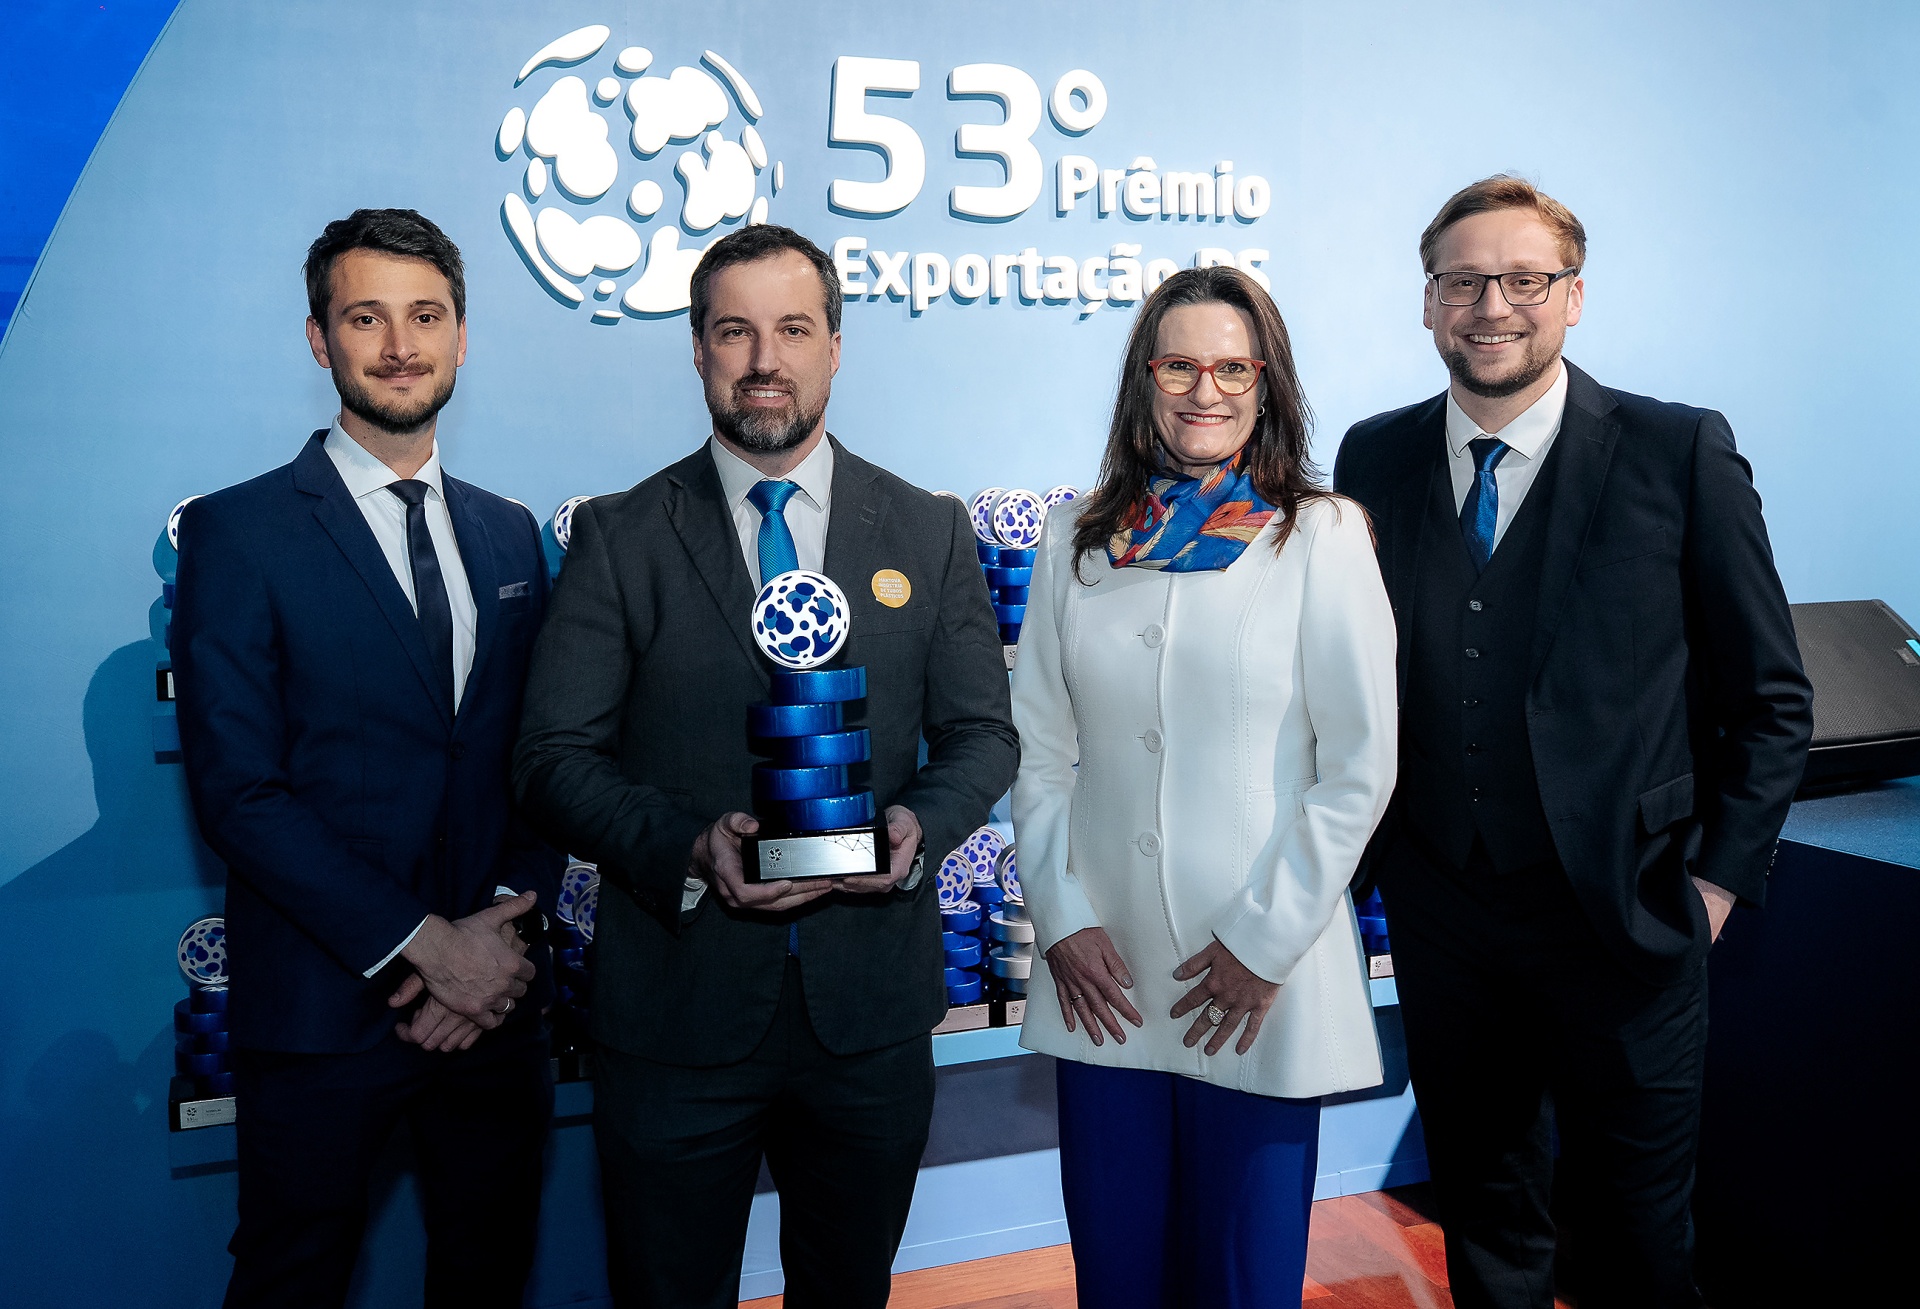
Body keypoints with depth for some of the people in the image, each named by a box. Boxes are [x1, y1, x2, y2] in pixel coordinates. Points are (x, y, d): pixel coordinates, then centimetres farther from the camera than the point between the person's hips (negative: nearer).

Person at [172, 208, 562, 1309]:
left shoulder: (511, 535, 9)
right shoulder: (239, 533, -6)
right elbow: (237, 788, -12)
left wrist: (509, 927, -8)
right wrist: (424, 945, -16)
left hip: (495, 999, 4)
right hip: (324, 1007, -4)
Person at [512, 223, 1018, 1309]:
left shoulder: (931, 534, 3)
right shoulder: (620, 537, -2)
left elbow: (984, 733, 5)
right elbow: (555, 756, -5)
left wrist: (919, 824, -16)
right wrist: (688, 846, -21)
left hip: (872, 1010, 2)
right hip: (677, 1007, -1)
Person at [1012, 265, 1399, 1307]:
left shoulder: (1323, 536, -3)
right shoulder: (1080, 540, 5)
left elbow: (1358, 769, -5)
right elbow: (1037, 749, 6)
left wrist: (1264, 943, -8)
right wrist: (1061, 918, -2)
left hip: (1261, 986, -2)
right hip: (1103, 979, 3)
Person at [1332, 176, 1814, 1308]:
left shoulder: (1683, 454, -6)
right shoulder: (1375, 460, 2)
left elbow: (1772, 700, -1)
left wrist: (1719, 879, -4)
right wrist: (1364, 855, 3)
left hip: (1621, 922, -2)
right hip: (1440, 912, 3)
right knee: (1483, 1213, 19)